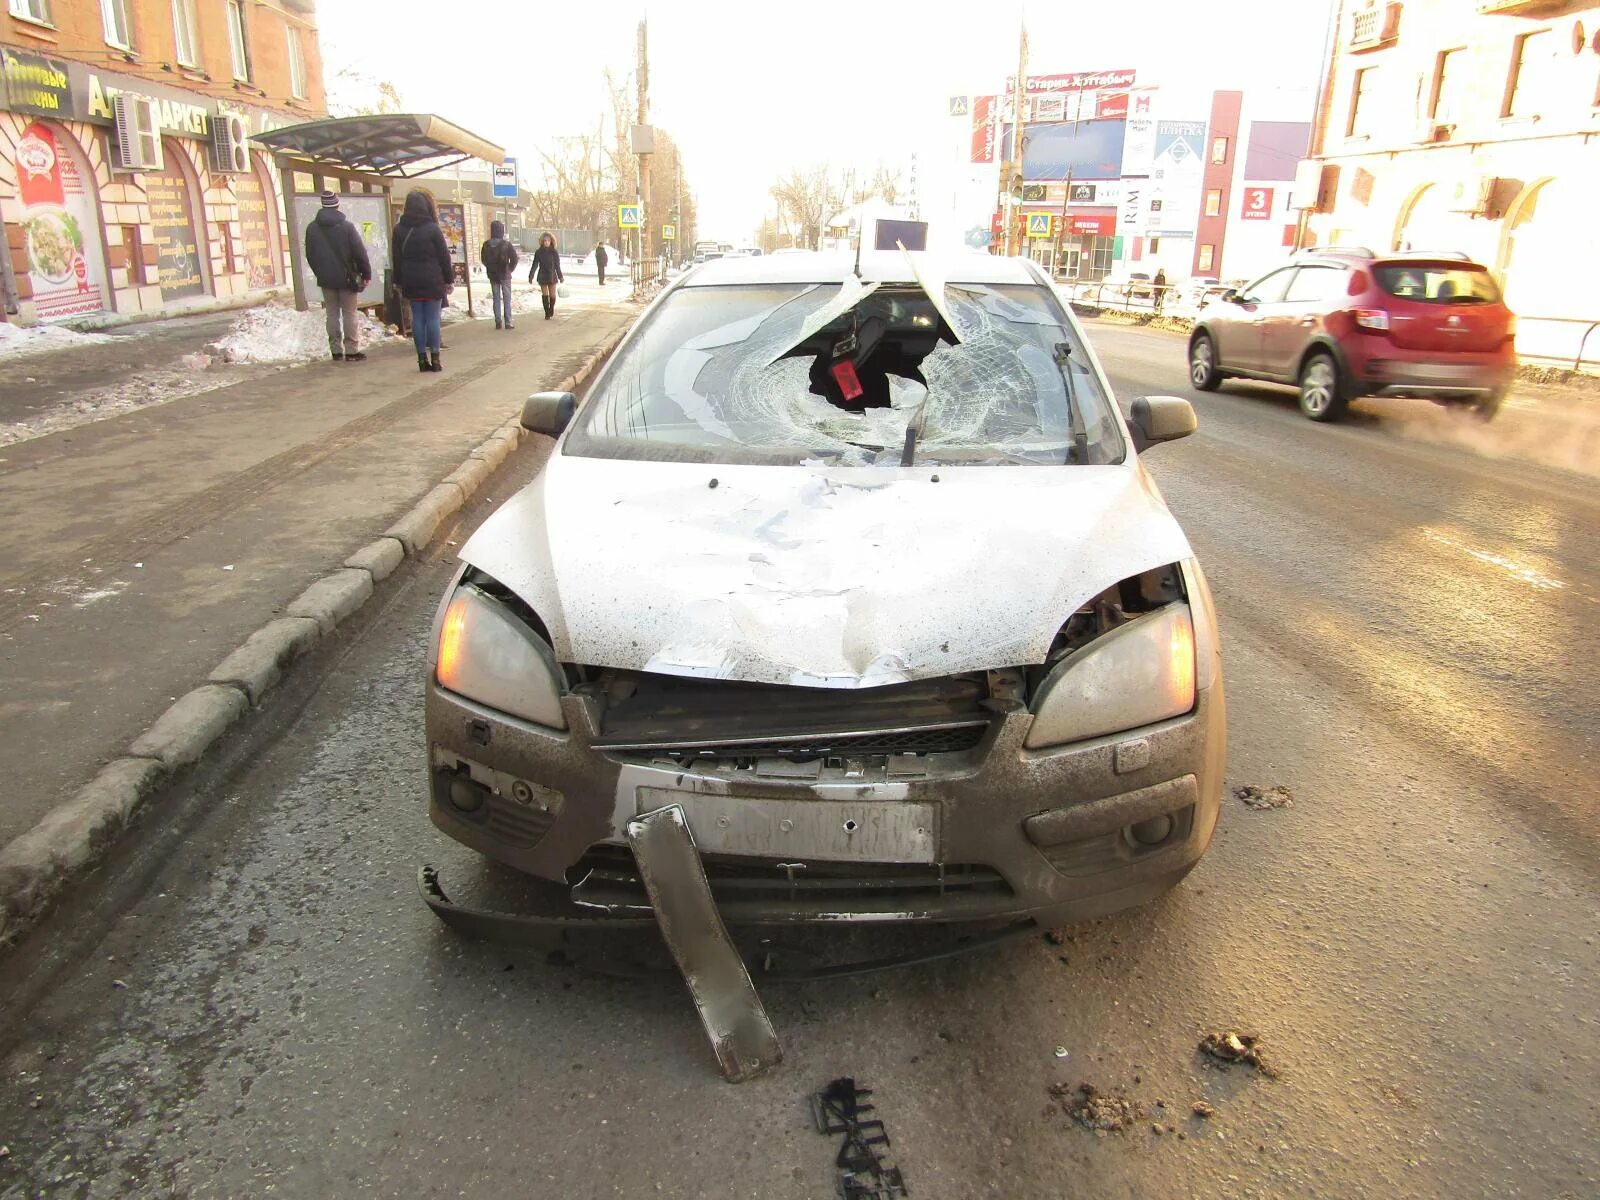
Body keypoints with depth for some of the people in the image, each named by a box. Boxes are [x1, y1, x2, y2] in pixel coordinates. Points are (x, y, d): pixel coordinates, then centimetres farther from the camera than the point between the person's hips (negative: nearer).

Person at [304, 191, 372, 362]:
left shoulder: (312, 228, 3)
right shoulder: (346, 226, -9)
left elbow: (310, 255, 9)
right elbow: (360, 253, -10)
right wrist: (366, 273, 0)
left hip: (325, 278, 3)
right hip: (346, 277, -3)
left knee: (332, 314, 8)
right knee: (349, 313, 1)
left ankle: (336, 351, 8)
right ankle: (352, 350, -1)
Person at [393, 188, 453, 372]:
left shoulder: (399, 230, 4)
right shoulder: (433, 229, -8)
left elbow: (397, 259, 8)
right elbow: (444, 256, -5)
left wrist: (400, 281, 13)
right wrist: (449, 279, 3)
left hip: (411, 282, 3)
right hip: (433, 281, -3)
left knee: (417, 317, 6)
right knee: (433, 317, -1)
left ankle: (422, 358, 6)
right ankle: (434, 358, -1)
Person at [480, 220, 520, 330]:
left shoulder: (486, 245, -3)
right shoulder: (506, 244, -13)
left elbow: (483, 259, 3)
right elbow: (514, 258, -16)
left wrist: (491, 269, 14)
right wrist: (510, 269, -2)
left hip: (493, 276, 3)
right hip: (505, 275, -3)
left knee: (496, 299, 11)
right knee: (507, 299, 4)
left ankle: (498, 323, 9)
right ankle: (508, 322, 1)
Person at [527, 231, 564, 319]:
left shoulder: (554, 252, -2)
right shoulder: (538, 252, 1)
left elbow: (557, 266, 2)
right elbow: (534, 265, 3)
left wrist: (560, 277, 4)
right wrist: (531, 276, 0)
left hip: (552, 276, 0)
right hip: (542, 276, 0)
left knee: (552, 295, 1)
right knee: (545, 295, -1)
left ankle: (551, 310, 25)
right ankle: (547, 313, 4)